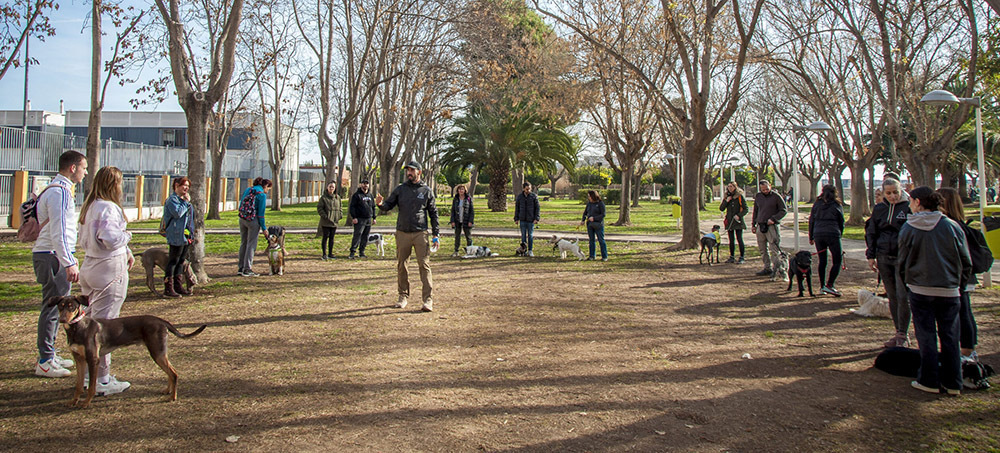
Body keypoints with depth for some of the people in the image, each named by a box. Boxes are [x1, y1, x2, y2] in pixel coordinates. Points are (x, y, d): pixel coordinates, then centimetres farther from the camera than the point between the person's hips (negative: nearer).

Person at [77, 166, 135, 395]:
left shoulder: (90, 206, 13)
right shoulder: (108, 208, -17)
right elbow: (109, 238, -29)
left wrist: (126, 252, 13)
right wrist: (127, 235, -8)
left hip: (92, 265, 10)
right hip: (109, 269, -10)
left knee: (92, 321, 18)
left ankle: (90, 371, 29)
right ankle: (102, 380, 2)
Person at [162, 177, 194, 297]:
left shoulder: (184, 199, 19)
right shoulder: (172, 199, -10)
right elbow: (178, 213, -25)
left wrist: (191, 233, 20)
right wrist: (186, 202, -14)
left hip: (186, 236, 9)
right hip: (176, 236, -9)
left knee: (181, 261, 13)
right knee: (173, 261, -5)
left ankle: (178, 286, 19)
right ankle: (168, 289, -1)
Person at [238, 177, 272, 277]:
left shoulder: (248, 189, 12)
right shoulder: (262, 195, -9)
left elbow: (241, 206, 12)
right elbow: (261, 213, -10)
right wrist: (264, 228, -5)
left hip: (242, 219, 7)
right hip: (253, 220, -7)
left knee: (243, 243, 14)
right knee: (251, 244, 0)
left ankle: (241, 268, 19)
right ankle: (247, 269, 2)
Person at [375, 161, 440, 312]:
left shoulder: (427, 191, 7)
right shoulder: (400, 189, 9)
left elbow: (433, 213, 10)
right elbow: (388, 206, 6)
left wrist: (436, 234, 4)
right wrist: (380, 204, -18)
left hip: (420, 233, -2)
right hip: (402, 233, 2)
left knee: (424, 264, -7)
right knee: (401, 265, 6)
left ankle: (428, 299, -5)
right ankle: (403, 296, 18)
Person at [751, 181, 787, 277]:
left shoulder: (776, 196, -3)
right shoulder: (758, 196, 12)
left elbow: (783, 210, -2)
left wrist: (773, 219, -14)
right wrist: (753, 224, 18)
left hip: (772, 226, -5)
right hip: (760, 226, 5)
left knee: (774, 249, -7)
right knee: (763, 249, 9)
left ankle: (775, 269, -3)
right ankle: (767, 268, 17)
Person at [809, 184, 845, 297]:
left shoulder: (816, 204, 9)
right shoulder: (837, 205, 3)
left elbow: (811, 221, 11)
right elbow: (841, 223, 9)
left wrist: (811, 237, 18)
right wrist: (839, 235, 23)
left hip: (818, 234, 3)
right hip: (833, 234, -3)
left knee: (822, 261, 11)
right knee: (837, 261, 3)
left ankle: (822, 286, 12)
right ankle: (829, 285, -9)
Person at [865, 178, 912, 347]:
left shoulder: (909, 208, -4)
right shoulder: (879, 209, 9)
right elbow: (870, 233, 16)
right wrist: (871, 255, 8)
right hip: (884, 259, 4)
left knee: (903, 297, -7)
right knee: (892, 297, 10)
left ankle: (903, 335, 3)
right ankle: (899, 332, 20)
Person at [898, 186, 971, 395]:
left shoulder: (908, 228, -5)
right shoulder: (952, 227, -2)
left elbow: (903, 262, 2)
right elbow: (966, 262, 3)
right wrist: (959, 285, 15)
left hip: (920, 291, -1)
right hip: (949, 292, 2)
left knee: (926, 337, 7)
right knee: (949, 337, 10)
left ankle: (929, 381, 11)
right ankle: (953, 383, 16)